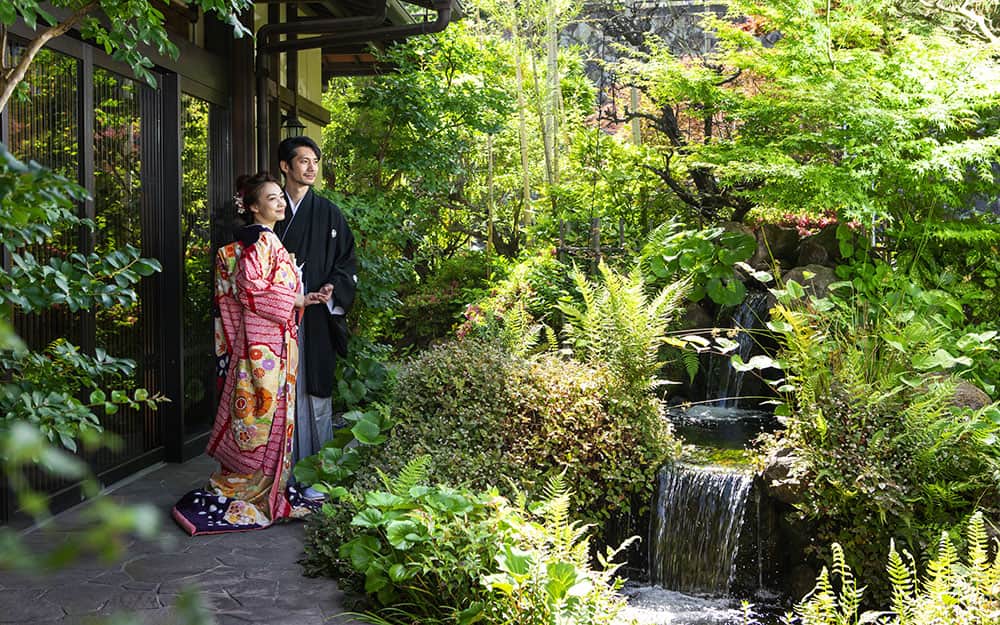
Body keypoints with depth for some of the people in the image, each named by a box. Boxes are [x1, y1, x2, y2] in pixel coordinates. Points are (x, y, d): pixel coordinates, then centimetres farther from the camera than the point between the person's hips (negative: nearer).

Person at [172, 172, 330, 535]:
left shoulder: (267, 239, 18)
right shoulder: (258, 239, -12)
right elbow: (252, 288, -21)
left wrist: (304, 299, 11)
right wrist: (298, 300, -14)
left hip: (277, 340, 10)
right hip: (263, 342, -10)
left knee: (269, 412, 13)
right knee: (263, 413, -5)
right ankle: (246, 493, 2)